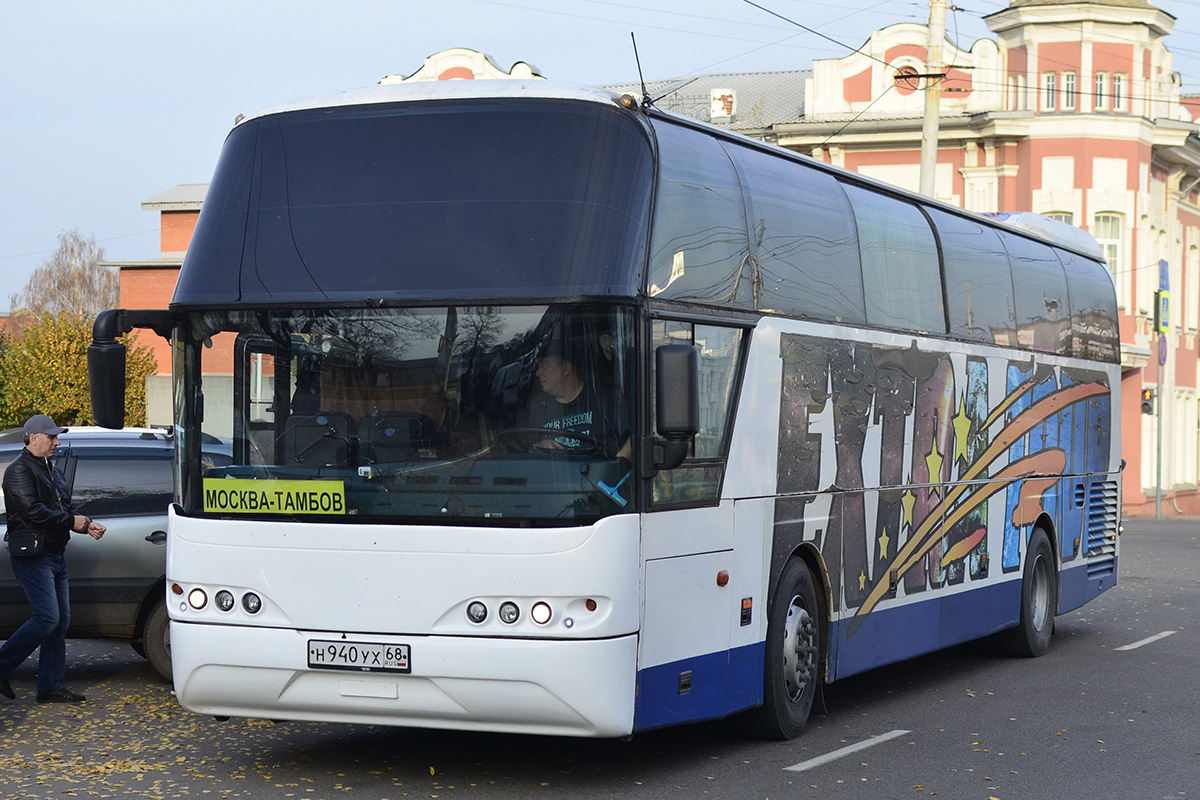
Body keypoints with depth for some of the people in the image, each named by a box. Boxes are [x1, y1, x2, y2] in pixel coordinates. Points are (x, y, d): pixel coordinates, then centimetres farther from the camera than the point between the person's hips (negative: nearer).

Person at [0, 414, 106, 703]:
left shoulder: (52, 471, 19)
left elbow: (65, 508, 21)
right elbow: (33, 511, -21)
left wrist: (87, 525, 1)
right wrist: (71, 521, -14)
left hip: (55, 557, 9)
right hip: (33, 557, -9)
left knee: (61, 622, 7)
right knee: (47, 618, -16)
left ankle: (52, 686, 11)